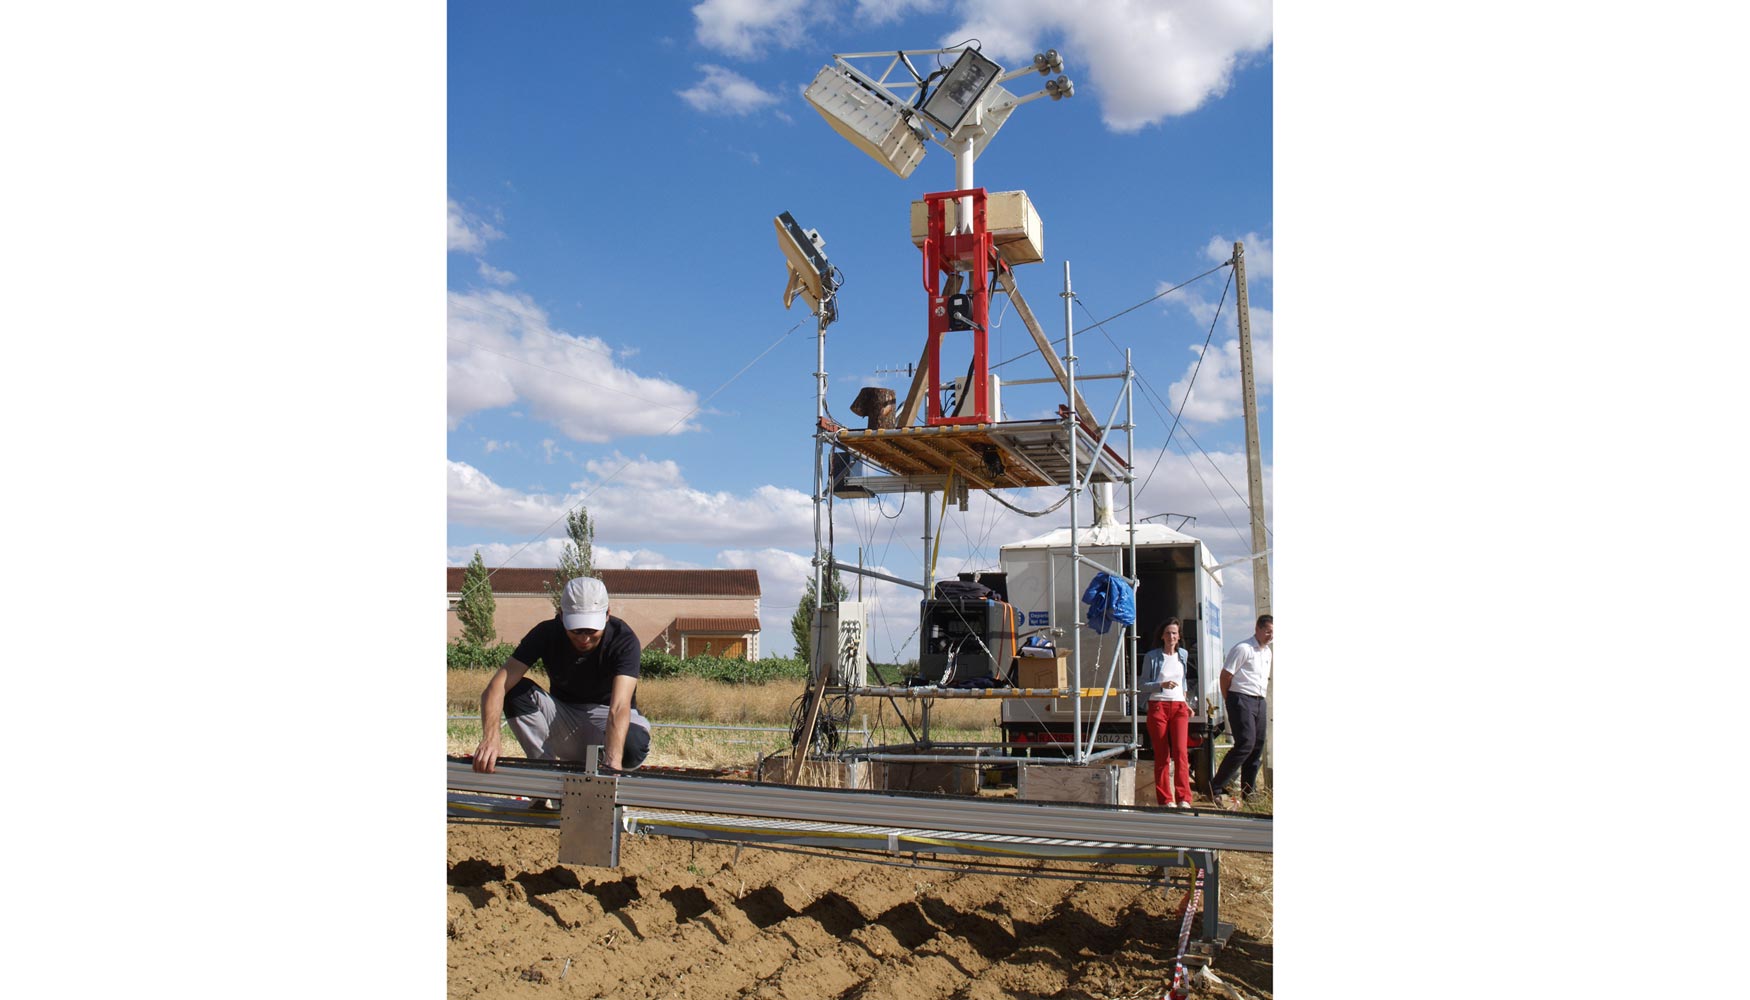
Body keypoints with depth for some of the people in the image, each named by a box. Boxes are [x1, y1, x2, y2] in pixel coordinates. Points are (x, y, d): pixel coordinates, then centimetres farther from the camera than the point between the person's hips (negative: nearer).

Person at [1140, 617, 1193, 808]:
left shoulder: (1182, 654, 13)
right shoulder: (1152, 656, 1)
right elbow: (1144, 686, 0)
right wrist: (1162, 685, -17)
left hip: (1179, 707, 2)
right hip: (1158, 706, -2)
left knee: (1181, 751, -13)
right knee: (1162, 755, -1)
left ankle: (1183, 799, -13)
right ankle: (1165, 799, 7)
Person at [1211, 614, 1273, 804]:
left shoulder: (1267, 652, 17)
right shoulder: (1243, 648, -10)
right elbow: (1225, 675, -10)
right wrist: (1229, 701, -4)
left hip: (1259, 701, 8)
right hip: (1242, 699, -8)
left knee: (1258, 746, 7)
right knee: (1245, 743, -17)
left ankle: (1248, 792, 16)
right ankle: (1216, 787, -12)